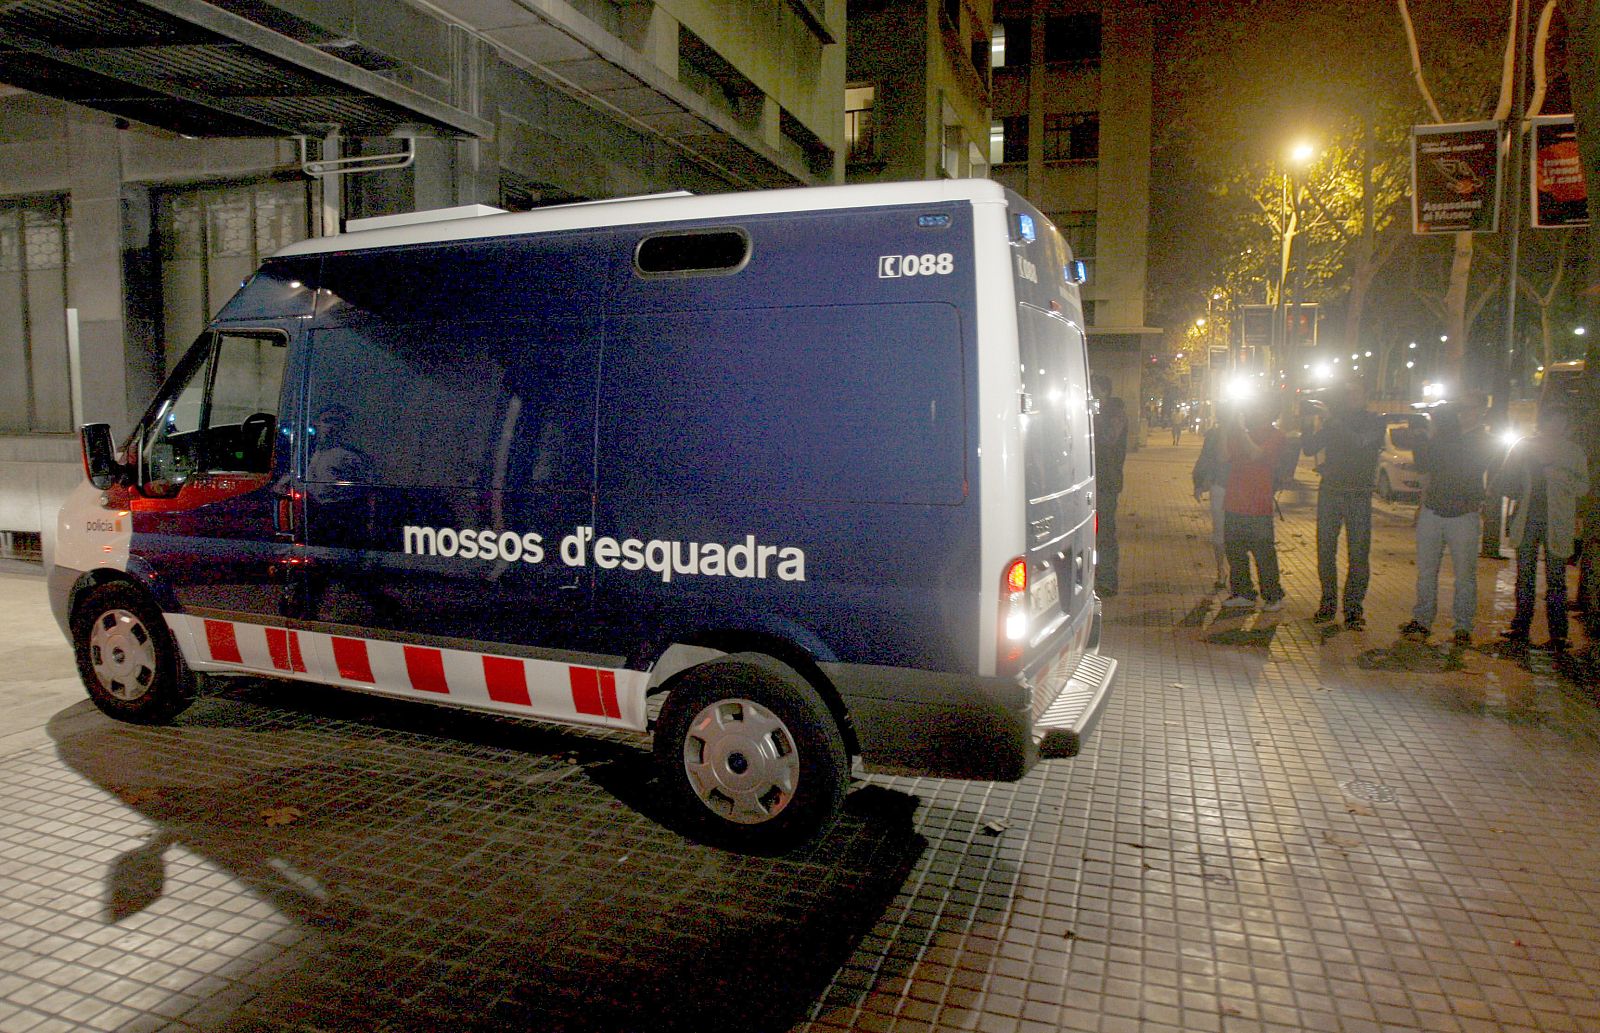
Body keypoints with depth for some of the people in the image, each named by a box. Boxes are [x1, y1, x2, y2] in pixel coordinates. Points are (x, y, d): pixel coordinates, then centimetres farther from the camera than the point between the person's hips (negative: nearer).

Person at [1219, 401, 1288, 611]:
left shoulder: (1274, 436, -3)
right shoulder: (1240, 434, 14)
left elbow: (1256, 454, -20)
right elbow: (1225, 456, 1)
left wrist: (1240, 428, -15)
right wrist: (1227, 428, -3)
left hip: (1258, 507, -6)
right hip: (1234, 504, 6)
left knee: (1264, 553, -2)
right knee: (1234, 550, 10)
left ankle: (1273, 596, 8)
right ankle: (1242, 593, 21)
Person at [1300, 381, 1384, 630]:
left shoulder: (1374, 421, 2)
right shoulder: (1333, 422, 12)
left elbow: (1359, 441, -17)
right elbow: (1309, 449, 5)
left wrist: (1336, 420, -17)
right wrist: (1308, 424, -10)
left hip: (1358, 495, -3)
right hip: (1329, 492, 3)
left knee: (1358, 554, -3)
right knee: (1325, 551, 5)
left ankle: (1353, 608, 3)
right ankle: (1328, 603, 15)